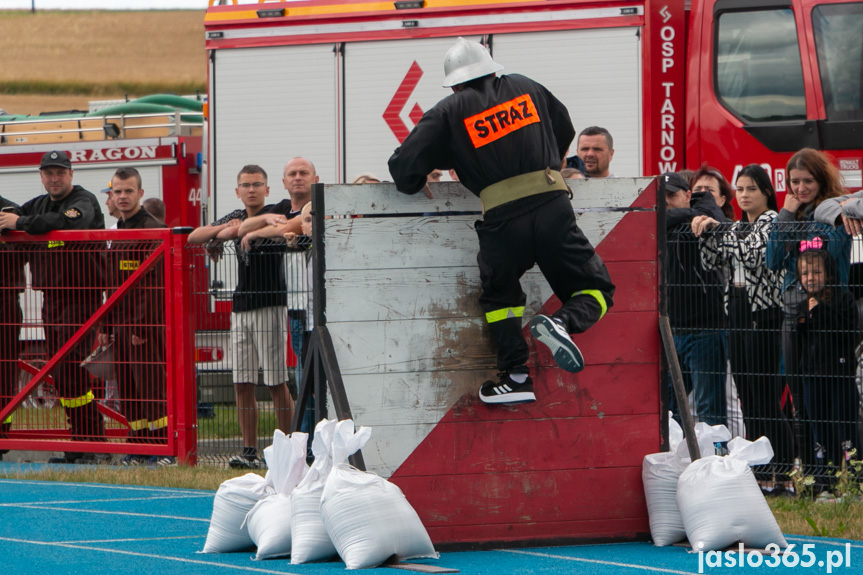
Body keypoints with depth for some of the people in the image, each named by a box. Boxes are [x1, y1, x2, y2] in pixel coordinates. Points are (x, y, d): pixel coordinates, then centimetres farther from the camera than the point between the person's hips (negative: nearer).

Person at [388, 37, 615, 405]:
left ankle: (515, 374, 7)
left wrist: (415, 184, 28)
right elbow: (564, 130, 32)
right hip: (553, 208, 1)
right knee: (595, 290, 12)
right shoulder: (526, 89, 18)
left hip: (502, 220, -1)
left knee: (499, 295, 23)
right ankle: (565, 322, -19)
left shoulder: (449, 112, 8)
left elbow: (405, 165, 6)